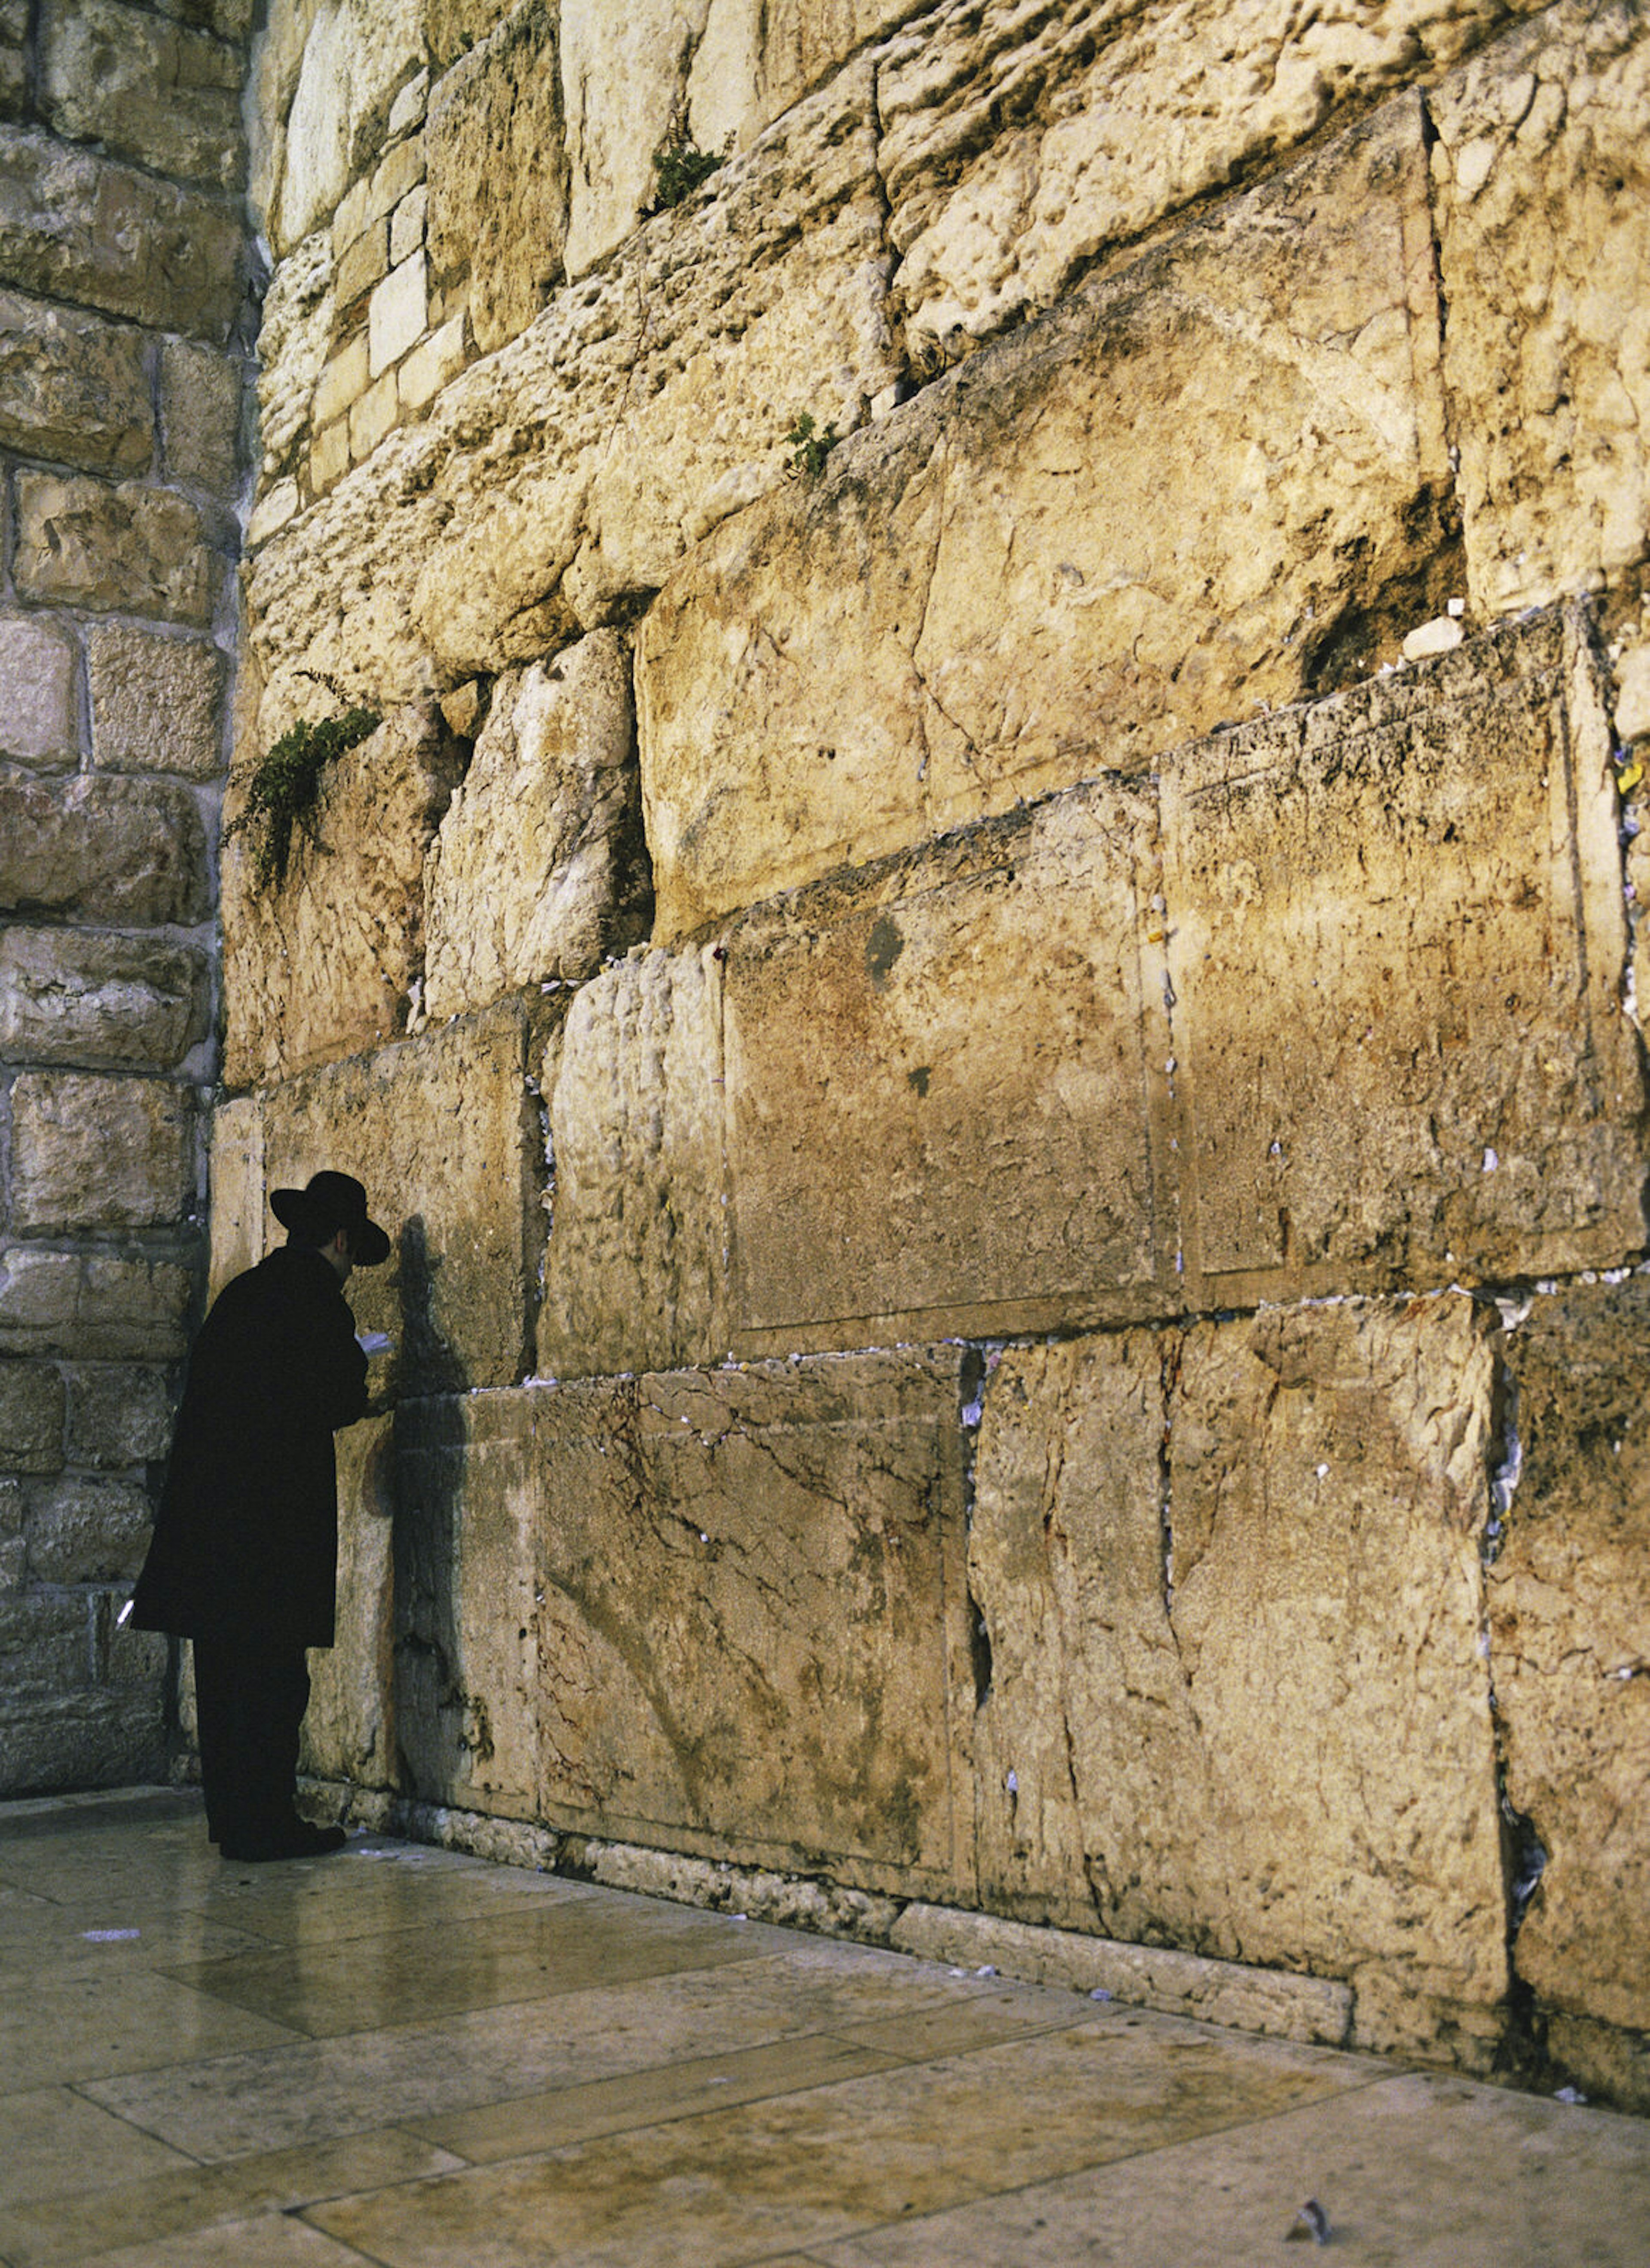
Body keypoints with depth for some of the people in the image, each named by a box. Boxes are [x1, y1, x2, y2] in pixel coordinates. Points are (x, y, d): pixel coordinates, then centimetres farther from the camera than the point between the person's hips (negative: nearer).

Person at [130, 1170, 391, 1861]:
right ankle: (264, 1823, -1)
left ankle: (232, 1815, 19)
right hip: (274, 1513, -8)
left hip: (209, 1505, 9)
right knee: (273, 1672, -4)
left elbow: (223, 1393, 17)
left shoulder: (241, 1293, 16)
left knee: (226, 1668, 12)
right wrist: (356, 1367, 8)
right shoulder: (315, 1300, -9)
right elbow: (340, 1402, -13)